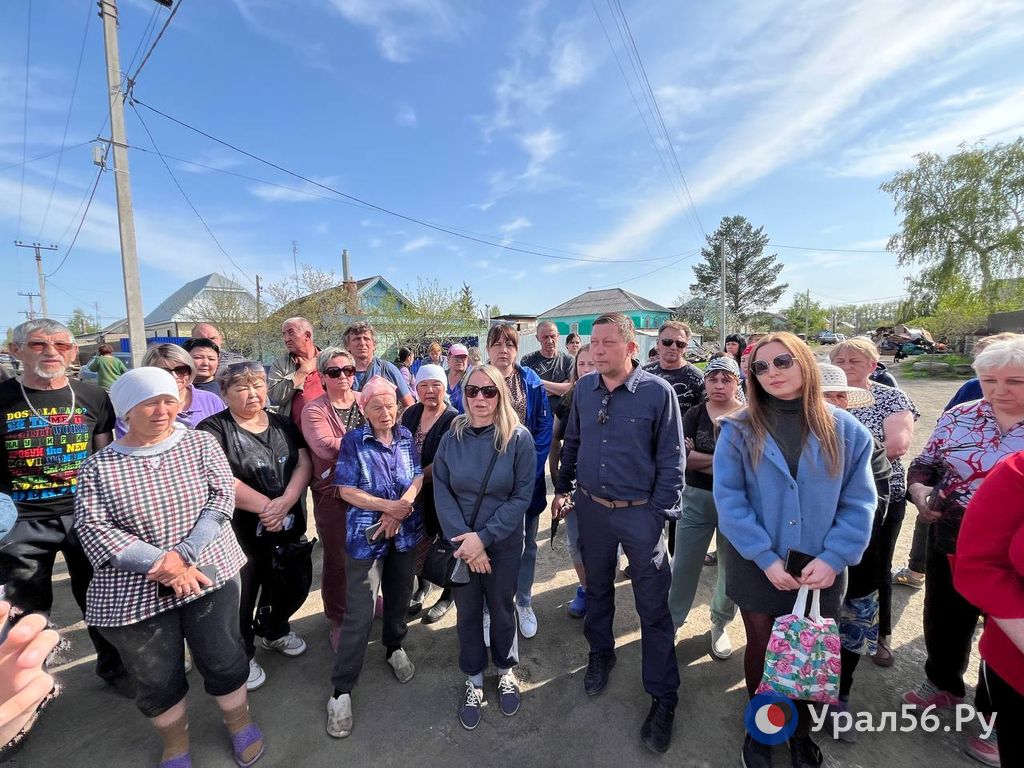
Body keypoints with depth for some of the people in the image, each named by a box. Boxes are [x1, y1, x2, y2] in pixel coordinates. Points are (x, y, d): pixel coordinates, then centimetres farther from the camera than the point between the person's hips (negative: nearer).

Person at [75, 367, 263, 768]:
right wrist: (159, 564, -20)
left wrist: (184, 553, -19)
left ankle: (240, 723, 37)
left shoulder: (201, 443, -2)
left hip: (208, 572, 0)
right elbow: (92, 528, -9)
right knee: (157, 679, 16)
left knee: (223, 660, 10)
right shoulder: (97, 467, -2)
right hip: (134, 592, 1)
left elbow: (222, 497, -8)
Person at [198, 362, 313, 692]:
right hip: (241, 534, -5)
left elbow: (304, 464, -2)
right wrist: (266, 506, -20)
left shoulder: (283, 424, 5)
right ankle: (242, 656, 35)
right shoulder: (213, 429, -10)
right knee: (241, 597, 10)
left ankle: (275, 632, 49)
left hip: (289, 527, 5)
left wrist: (285, 502, -18)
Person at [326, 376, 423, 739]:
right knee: (359, 614, 0)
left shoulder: (406, 436, 1)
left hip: (405, 532, 4)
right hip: (366, 535, -4)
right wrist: (389, 506, -20)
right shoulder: (353, 441, -9)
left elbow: (418, 477, -1)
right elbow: (346, 490, -12)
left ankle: (395, 646, 46)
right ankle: (342, 689, 16)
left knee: (399, 597, 20)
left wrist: (399, 510, -16)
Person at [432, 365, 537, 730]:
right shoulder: (452, 437, -6)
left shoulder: (519, 438, -14)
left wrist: (484, 537, -19)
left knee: (502, 610, 16)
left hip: (504, 543, -1)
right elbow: (441, 492, -7)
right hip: (461, 544, 2)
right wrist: (463, 539, -17)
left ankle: (506, 670, 44)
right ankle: (474, 680, 38)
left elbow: (522, 496, -14)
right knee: (467, 612, 14)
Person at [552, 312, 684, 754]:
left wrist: (661, 513, -11)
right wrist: (562, 487, 11)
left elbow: (671, 459, -10)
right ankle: (600, 654, 47)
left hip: (640, 514, -4)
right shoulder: (583, 389, 0)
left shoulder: (657, 391, -13)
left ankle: (663, 697, 27)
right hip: (591, 508, 4)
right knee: (596, 588, 22)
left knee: (653, 607, 8)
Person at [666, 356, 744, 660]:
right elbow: (684, 456, -13)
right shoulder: (694, 414, -1)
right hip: (696, 499, 1)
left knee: (732, 567, 14)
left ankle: (720, 624, 36)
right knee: (683, 565, 8)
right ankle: (670, 621, 27)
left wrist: (703, 460, -21)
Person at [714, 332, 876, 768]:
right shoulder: (739, 430, -9)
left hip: (820, 569, 1)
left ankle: (800, 729, 44)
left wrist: (833, 557, -12)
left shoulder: (846, 430, -4)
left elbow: (860, 502, -3)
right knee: (761, 647, 15)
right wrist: (765, 557, -16)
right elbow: (728, 498, -12)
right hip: (757, 566, -1)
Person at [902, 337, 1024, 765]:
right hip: (949, 543, 3)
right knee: (942, 620, 19)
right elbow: (924, 465, 3)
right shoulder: (959, 417, -3)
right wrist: (920, 491, -17)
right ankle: (943, 684, 46)